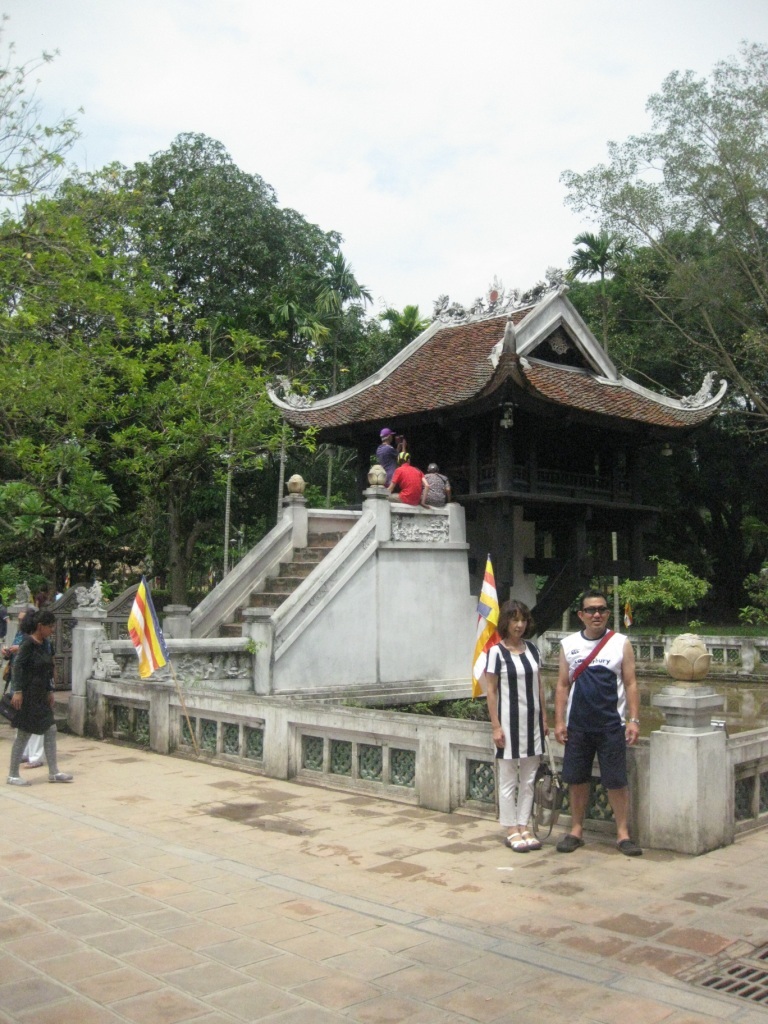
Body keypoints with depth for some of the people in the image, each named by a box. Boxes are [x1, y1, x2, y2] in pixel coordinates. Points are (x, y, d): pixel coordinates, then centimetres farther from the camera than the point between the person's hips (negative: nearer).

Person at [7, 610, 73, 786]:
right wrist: (17, 691, -25)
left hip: (41, 695, 8)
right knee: (24, 734, -1)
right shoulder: (28, 643, -13)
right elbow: (17, 666, -19)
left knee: (50, 730, 8)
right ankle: (13, 774, 10)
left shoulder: (44, 644, 11)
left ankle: (53, 772, 14)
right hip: (28, 696, -8)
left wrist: (49, 691, 16)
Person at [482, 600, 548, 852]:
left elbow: (539, 685, 12)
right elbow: (491, 691, -9)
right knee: (509, 780, 3)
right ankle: (511, 831, 12)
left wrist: (544, 718, 9)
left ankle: (523, 827, 20)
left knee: (529, 779, 10)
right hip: (509, 720, -5)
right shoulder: (496, 652, -9)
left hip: (532, 719, 5)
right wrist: (496, 726, -12)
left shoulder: (532, 649, 6)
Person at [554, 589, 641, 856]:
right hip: (577, 725, 2)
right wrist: (559, 721, 1)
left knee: (616, 781, 2)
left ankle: (622, 833, 14)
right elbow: (563, 685, 6)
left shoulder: (621, 644, 0)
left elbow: (630, 684, -1)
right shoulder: (568, 645, 4)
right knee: (576, 779, 10)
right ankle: (576, 831, 22)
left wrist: (634, 720, -7)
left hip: (611, 726, -2)